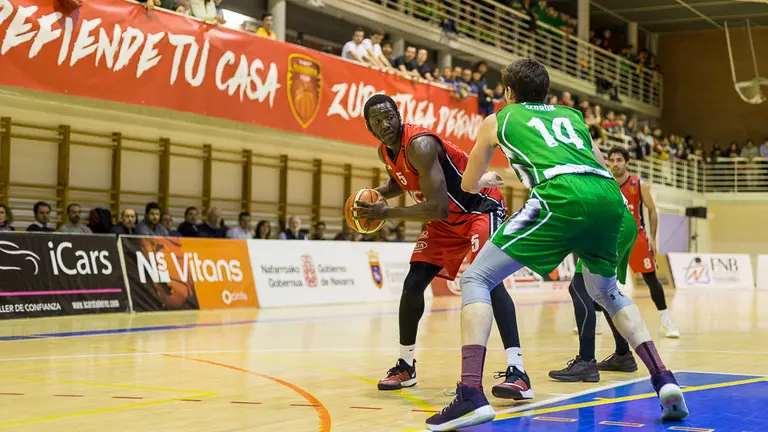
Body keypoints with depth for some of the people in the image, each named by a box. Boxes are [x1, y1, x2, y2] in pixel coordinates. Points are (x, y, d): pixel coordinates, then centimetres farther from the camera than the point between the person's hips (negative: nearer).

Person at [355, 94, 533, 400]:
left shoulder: (420, 145, -30)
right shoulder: (385, 152, -3)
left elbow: (437, 208, -35)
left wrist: (388, 213, -30)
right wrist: (375, 194, 0)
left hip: (481, 207, -9)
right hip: (447, 219, 9)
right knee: (413, 283, 4)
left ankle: (516, 370, -35)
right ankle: (405, 366, 21)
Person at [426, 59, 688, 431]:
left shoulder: (497, 120, 26)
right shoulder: (571, 115, 34)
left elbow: (468, 185, 36)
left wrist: (487, 180, 59)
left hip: (562, 197, -5)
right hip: (609, 194, 5)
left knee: (476, 278, 3)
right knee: (606, 292, 30)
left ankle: (471, 394, -15)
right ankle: (664, 379, 15)